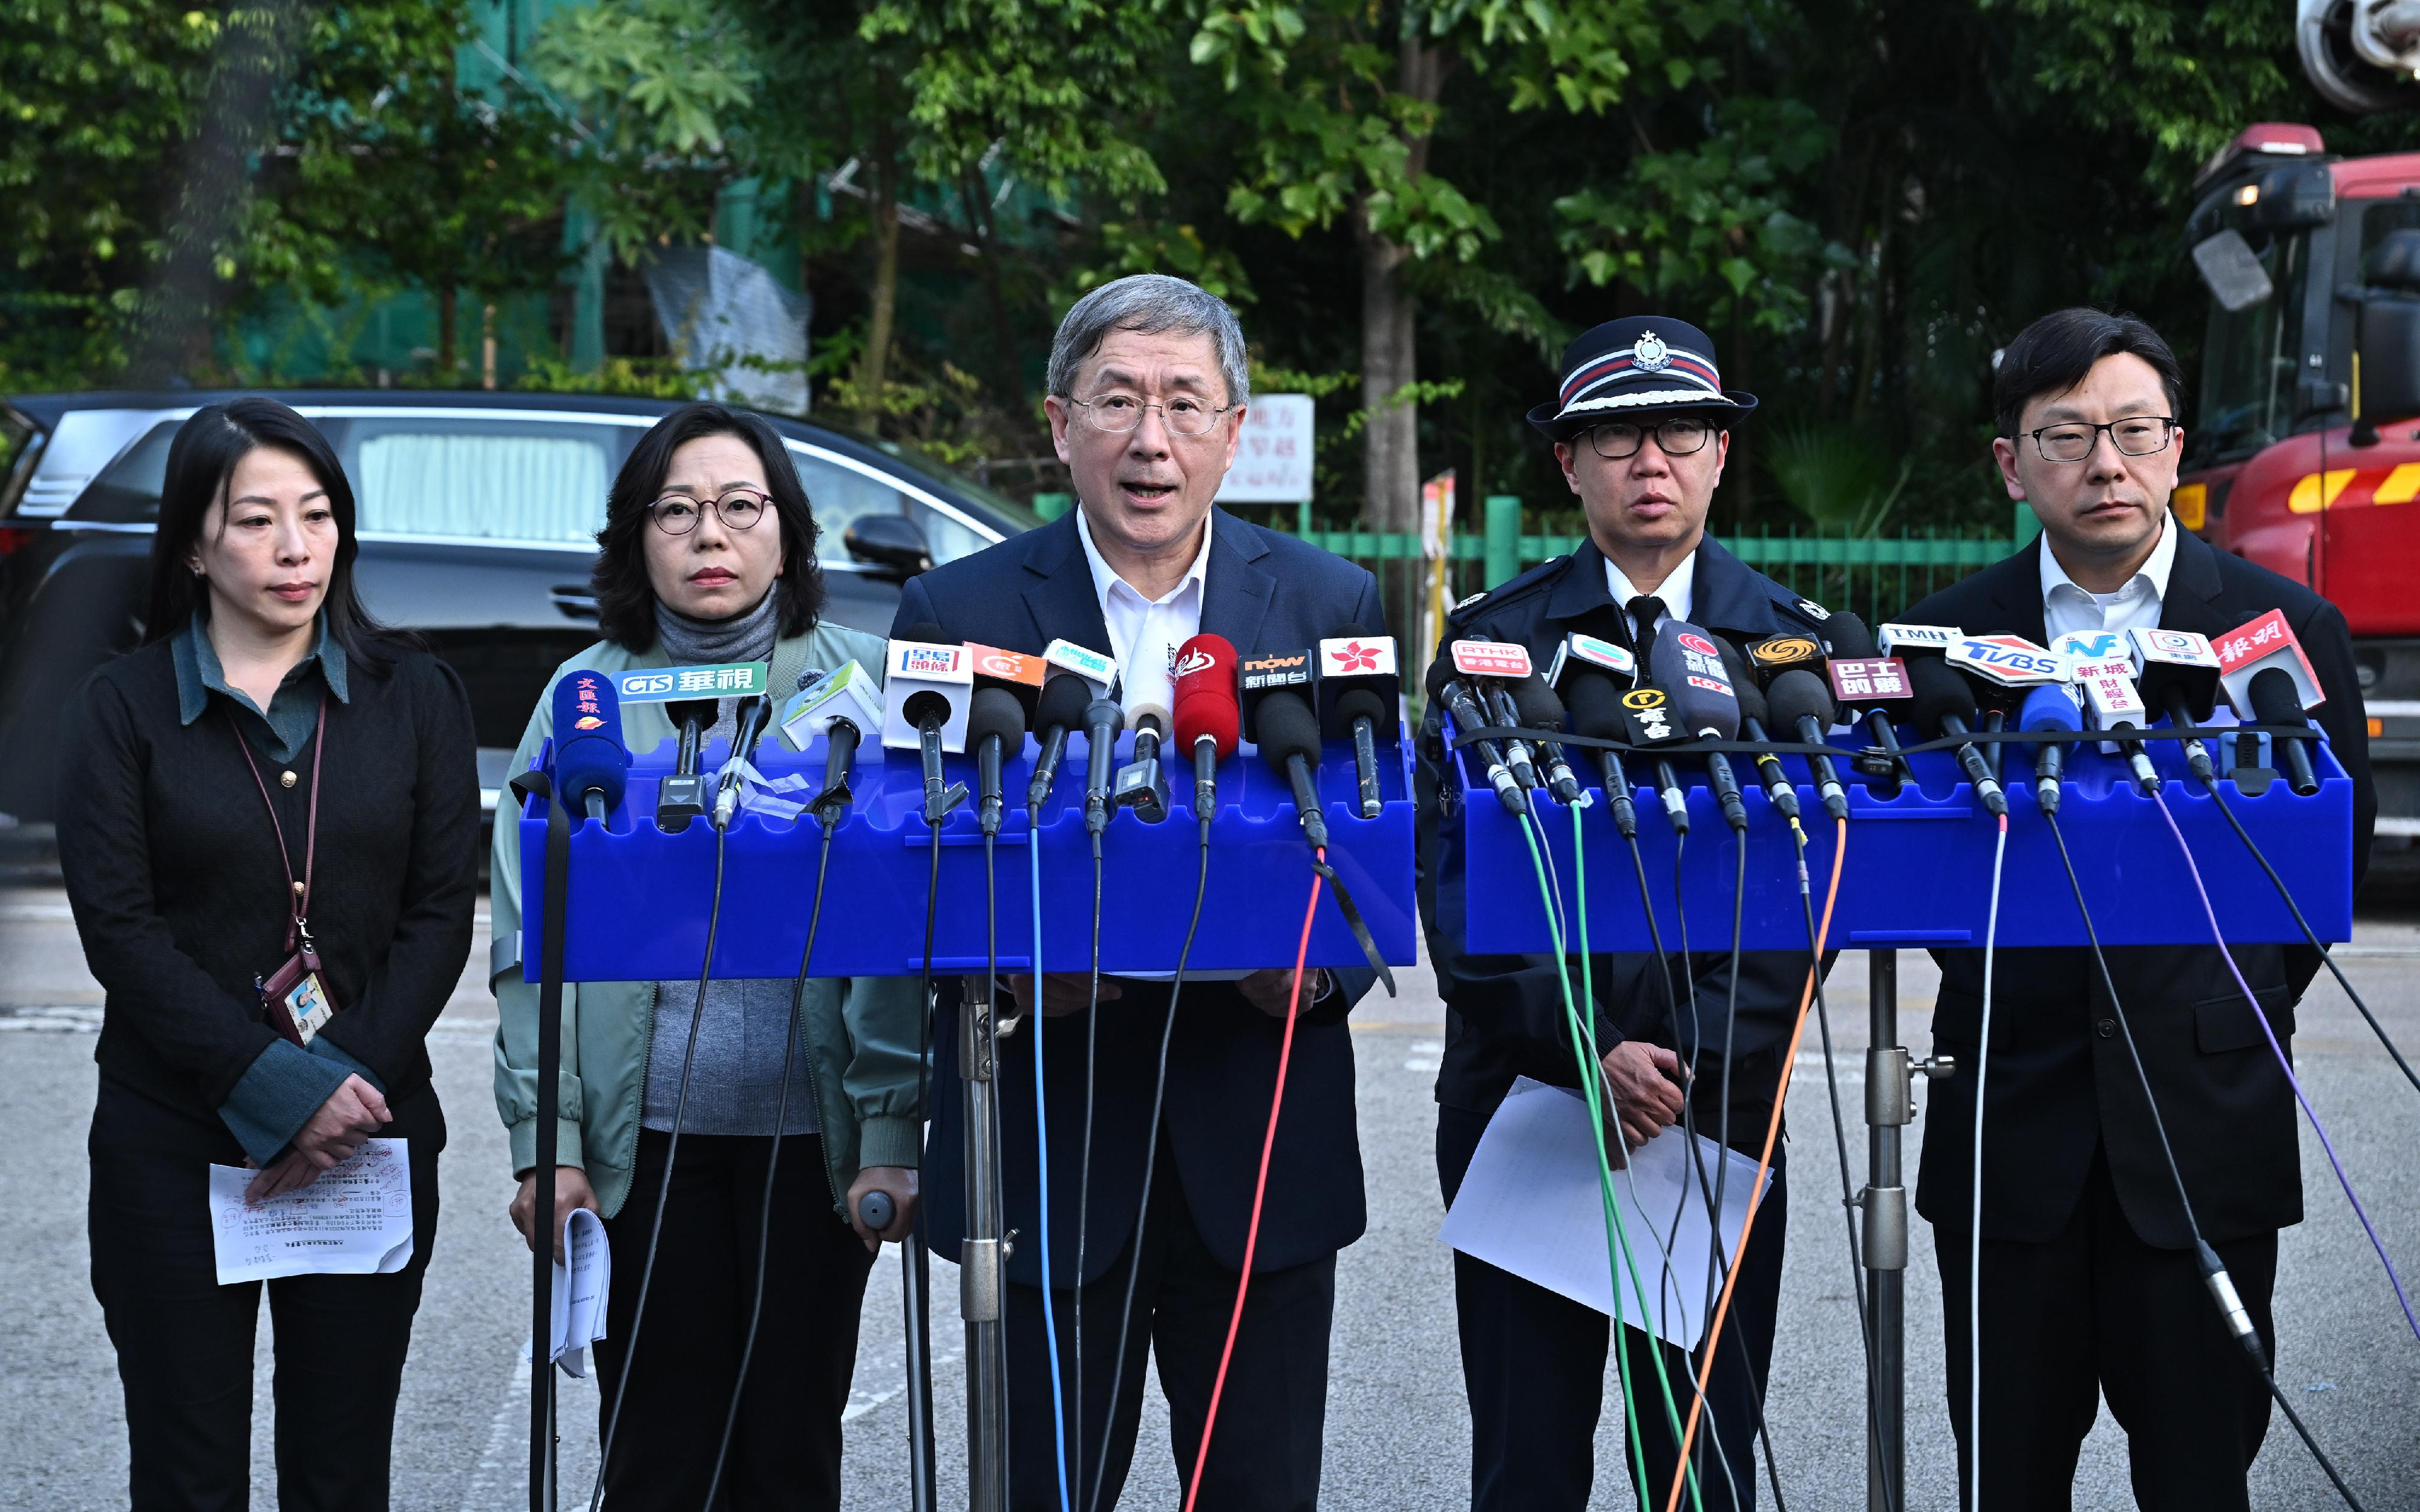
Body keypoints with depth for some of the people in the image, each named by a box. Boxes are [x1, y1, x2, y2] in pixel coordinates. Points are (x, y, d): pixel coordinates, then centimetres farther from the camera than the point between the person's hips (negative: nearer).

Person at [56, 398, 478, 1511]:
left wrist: (349, 1085, -12)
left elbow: (441, 913, 1)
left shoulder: (414, 697, 6)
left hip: (370, 1137, 1)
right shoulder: (124, 707, 1)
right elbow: (120, 929, -6)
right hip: (175, 1150, -1)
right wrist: (281, 1093, -14)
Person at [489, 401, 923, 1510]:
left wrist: (890, 1136, -9)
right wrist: (542, 1138, -4)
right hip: (642, 1139, 1)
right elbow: (533, 941, 4)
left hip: (809, 1135, 0)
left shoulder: (860, 686, 3)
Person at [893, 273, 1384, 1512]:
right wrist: (1005, 974, -19)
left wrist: (1322, 968, -14)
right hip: (1050, 1157, -1)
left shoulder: (1331, 604, 6)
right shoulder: (959, 610, 0)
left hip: (1262, 1158, 2)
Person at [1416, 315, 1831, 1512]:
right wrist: (1590, 1052, -15)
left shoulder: (1797, 645, 5)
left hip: (1721, 1107, 0)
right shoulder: (1492, 641, 3)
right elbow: (1456, 878, -3)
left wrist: (1691, 1067, -14)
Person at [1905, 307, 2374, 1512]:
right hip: (2009, 1115, 1)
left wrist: (2243, 1007, 6)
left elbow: (2338, 840, 9)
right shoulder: (1950, 633, 3)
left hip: (2206, 1122, -1)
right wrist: (1987, 983, 4)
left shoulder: (2286, 626, 2)